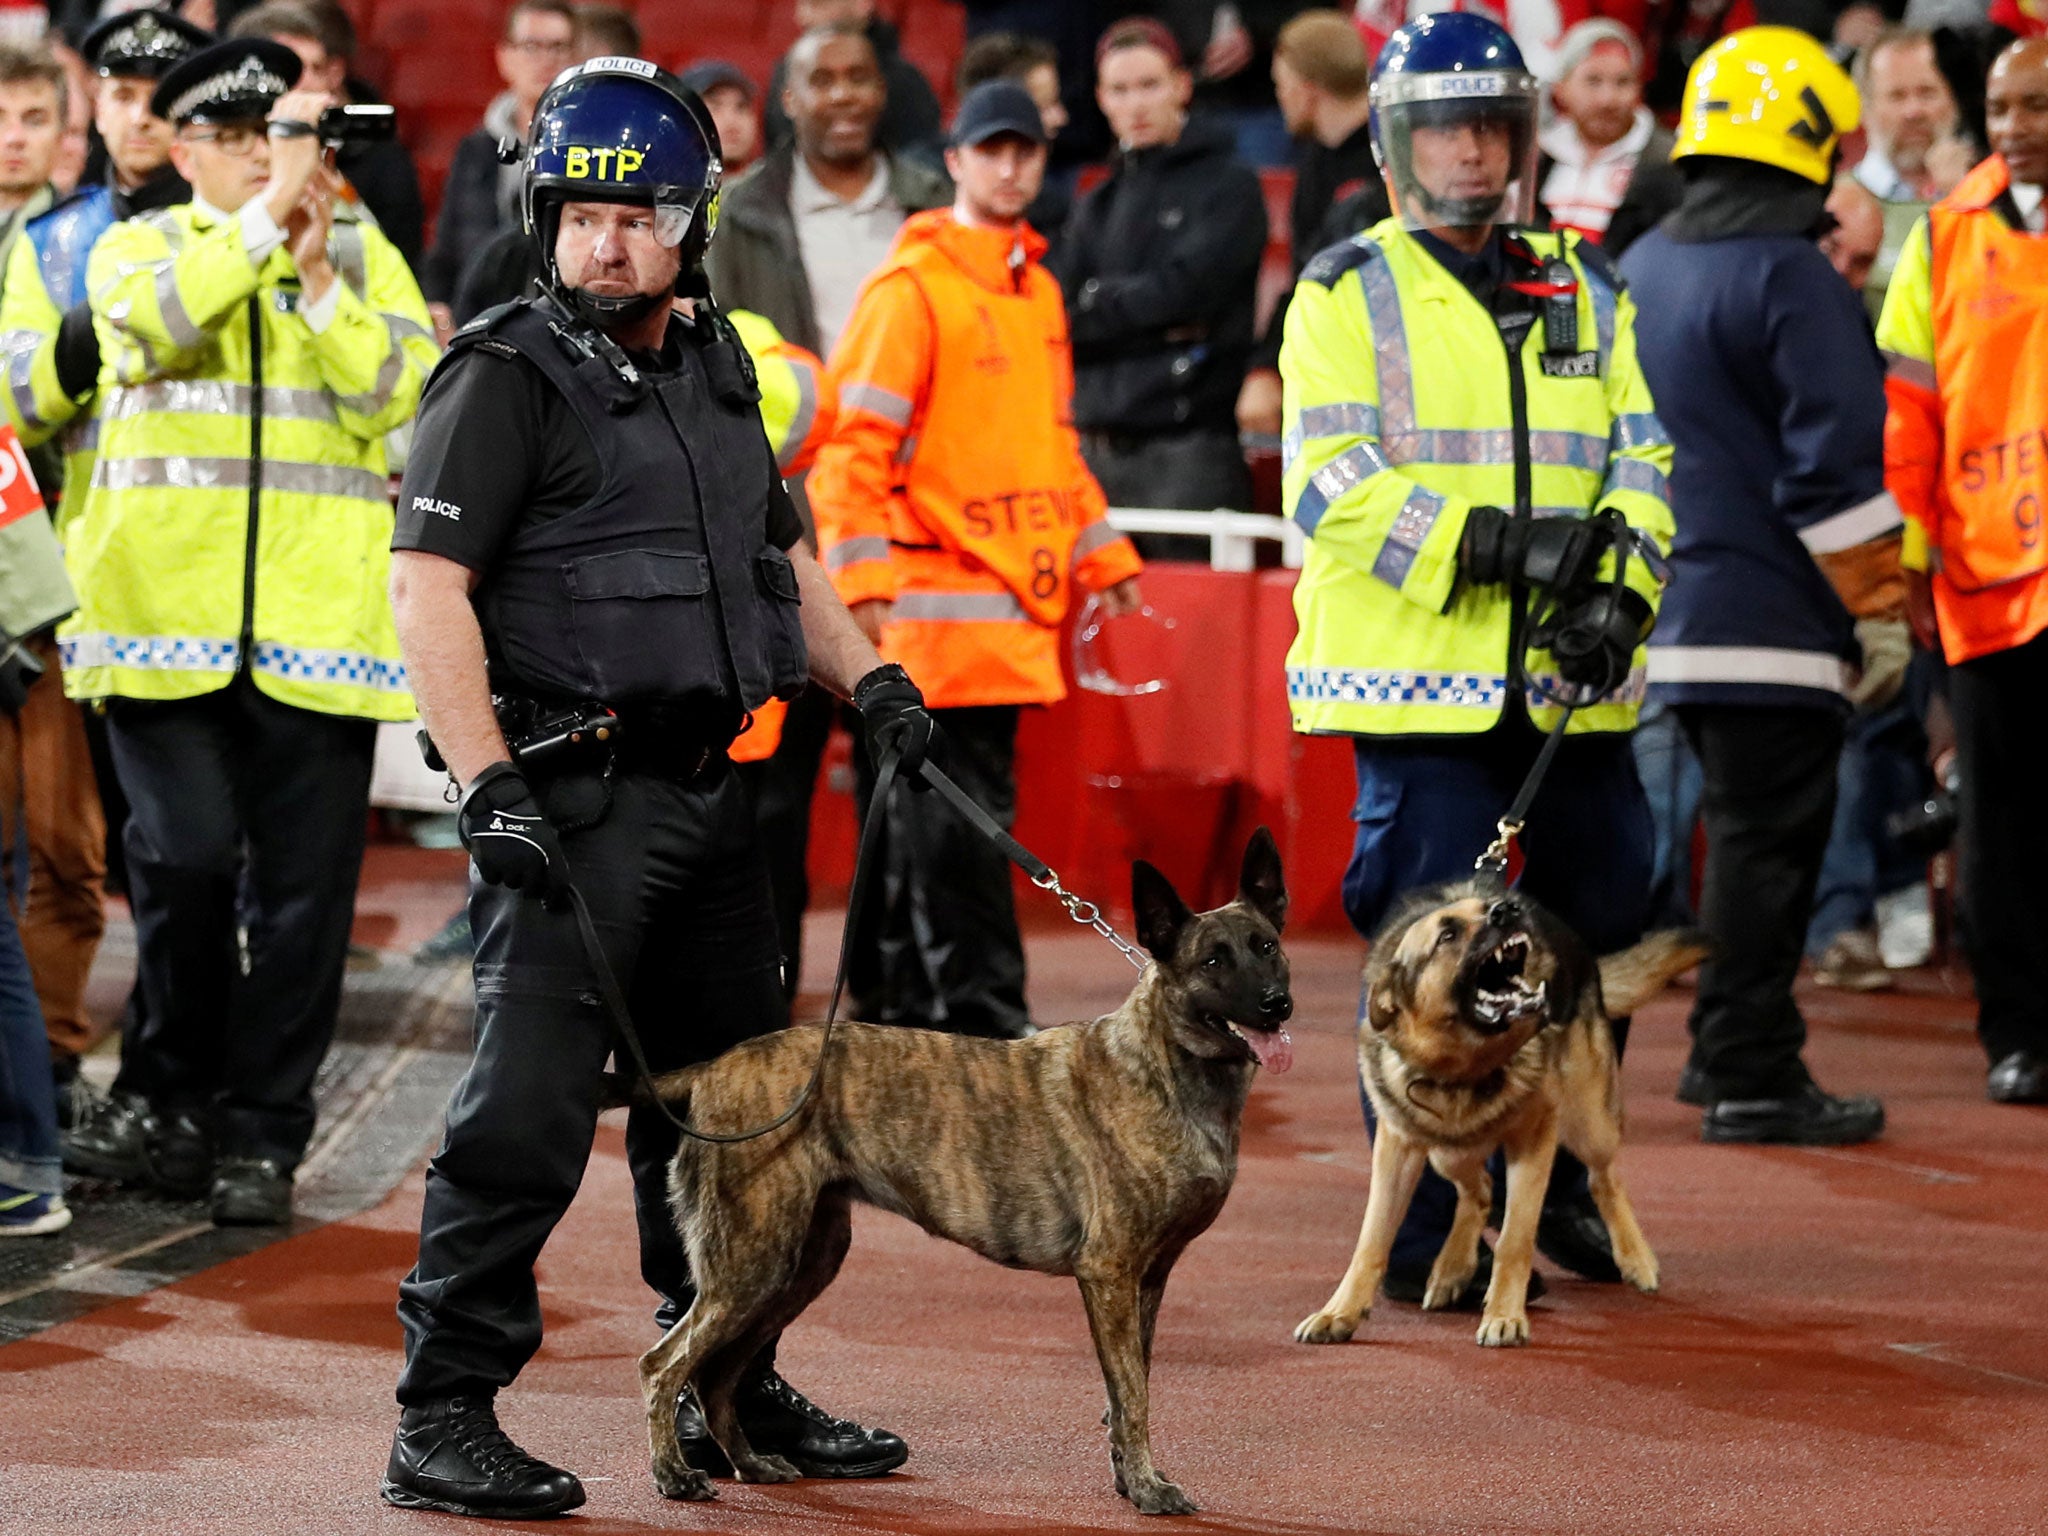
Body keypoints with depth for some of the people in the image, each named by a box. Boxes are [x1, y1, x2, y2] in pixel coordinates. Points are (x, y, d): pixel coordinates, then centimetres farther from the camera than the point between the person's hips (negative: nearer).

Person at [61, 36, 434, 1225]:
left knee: (302, 888, -1)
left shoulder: (365, 256, 13)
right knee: (186, 856, -11)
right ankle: (185, 1083, 12)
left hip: (317, 620, 1)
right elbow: (157, 322, -13)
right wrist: (266, 217, -17)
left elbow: (399, 395, -3)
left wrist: (316, 277, -10)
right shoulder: (139, 248, 11)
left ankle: (264, 1134, 8)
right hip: (166, 611, -1)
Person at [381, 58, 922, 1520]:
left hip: (705, 787, 8)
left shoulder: (713, 366, 15)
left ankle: (733, 1395, 27)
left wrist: (869, 678, 16)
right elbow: (429, 587, -16)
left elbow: (777, 546, 29)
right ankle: (443, 1423, -6)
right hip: (573, 794, -8)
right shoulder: (509, 379, -9)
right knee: (529, 1109, -11)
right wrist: (489, 785, -24)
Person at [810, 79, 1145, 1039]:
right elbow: (851, 439, -12)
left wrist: (1102, 555, 24)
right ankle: (985, 1017, -6)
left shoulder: (1036, 290, 16)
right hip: (939, 596, -8)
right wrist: (865, 581, -18)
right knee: (959, 819, -7)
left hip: (1015, 597, 8)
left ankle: (906, 1005, 19)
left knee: (928, 822, 13)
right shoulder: (911, 287, -9)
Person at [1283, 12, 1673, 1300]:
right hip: (1419, 676, -5)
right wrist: (1496, 544, -18)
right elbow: (1331, 483, -9)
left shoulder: (1585, 292, 16)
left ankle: (1556, 1183, 27)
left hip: (1570, 685, 5)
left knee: (1601, 932, 10)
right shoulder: (1349, 292, 3)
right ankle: (1426, 1235, 2)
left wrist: (1619, 592, -9)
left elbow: (1639, 462, 10)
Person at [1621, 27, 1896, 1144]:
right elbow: (1837, 464, -17)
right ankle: (1752, 1078, -3)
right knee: (1768, 841, -4)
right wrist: (1877, 607, -9)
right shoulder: (1787, 277, -14)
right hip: (1769, 621, -8)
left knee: (1745, 830, 19)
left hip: (1671, 616, 8)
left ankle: (1726, 1051, 24)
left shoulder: (1638, 270, 13)